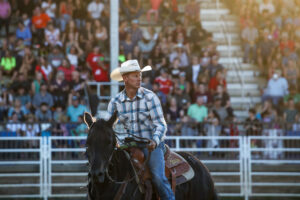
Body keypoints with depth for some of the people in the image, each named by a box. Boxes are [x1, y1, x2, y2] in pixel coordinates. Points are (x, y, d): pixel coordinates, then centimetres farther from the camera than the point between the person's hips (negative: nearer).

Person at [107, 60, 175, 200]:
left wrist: (155, 141, -28)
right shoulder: (115, 102, 3)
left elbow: (160, 124, -9)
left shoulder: (149, 97, -6)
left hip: (151, 145, -3)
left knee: (158, 176, -26)